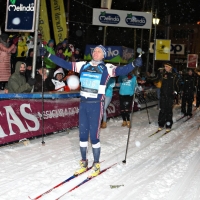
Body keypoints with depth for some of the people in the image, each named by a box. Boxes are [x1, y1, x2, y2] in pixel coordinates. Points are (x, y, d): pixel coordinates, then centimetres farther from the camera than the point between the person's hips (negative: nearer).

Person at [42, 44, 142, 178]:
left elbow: (121, 71, -17)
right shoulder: (84, 65, 9)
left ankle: (96, 165, 12)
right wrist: (49, 55, 12)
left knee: (94, 136, -4)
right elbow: (65, 64, 12)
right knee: (82, 135, 10)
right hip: (83, 103, 5)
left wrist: (134, 64, -35)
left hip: (96, 104, -4)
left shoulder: (107, 68, -2)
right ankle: (84, 163, 25)